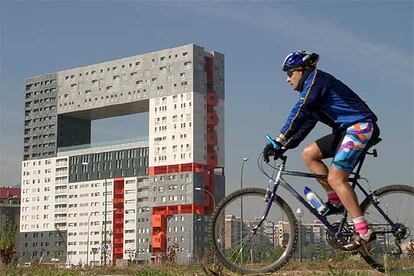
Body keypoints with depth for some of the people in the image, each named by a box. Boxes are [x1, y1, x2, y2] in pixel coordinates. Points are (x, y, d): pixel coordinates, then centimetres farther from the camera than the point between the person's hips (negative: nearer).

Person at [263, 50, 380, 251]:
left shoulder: (316, 78, -7)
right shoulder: (310, 89, 22)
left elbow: (299, 112, -18)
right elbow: (305, 124, 18)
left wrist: (279, 140, -22)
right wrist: (283, 147, 7)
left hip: (361, 126, -10)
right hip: (346, 131, 10)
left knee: (335, 178, -16)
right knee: (309, 154, 4)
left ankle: (363, 232, -16)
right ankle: (335, 200, 6)